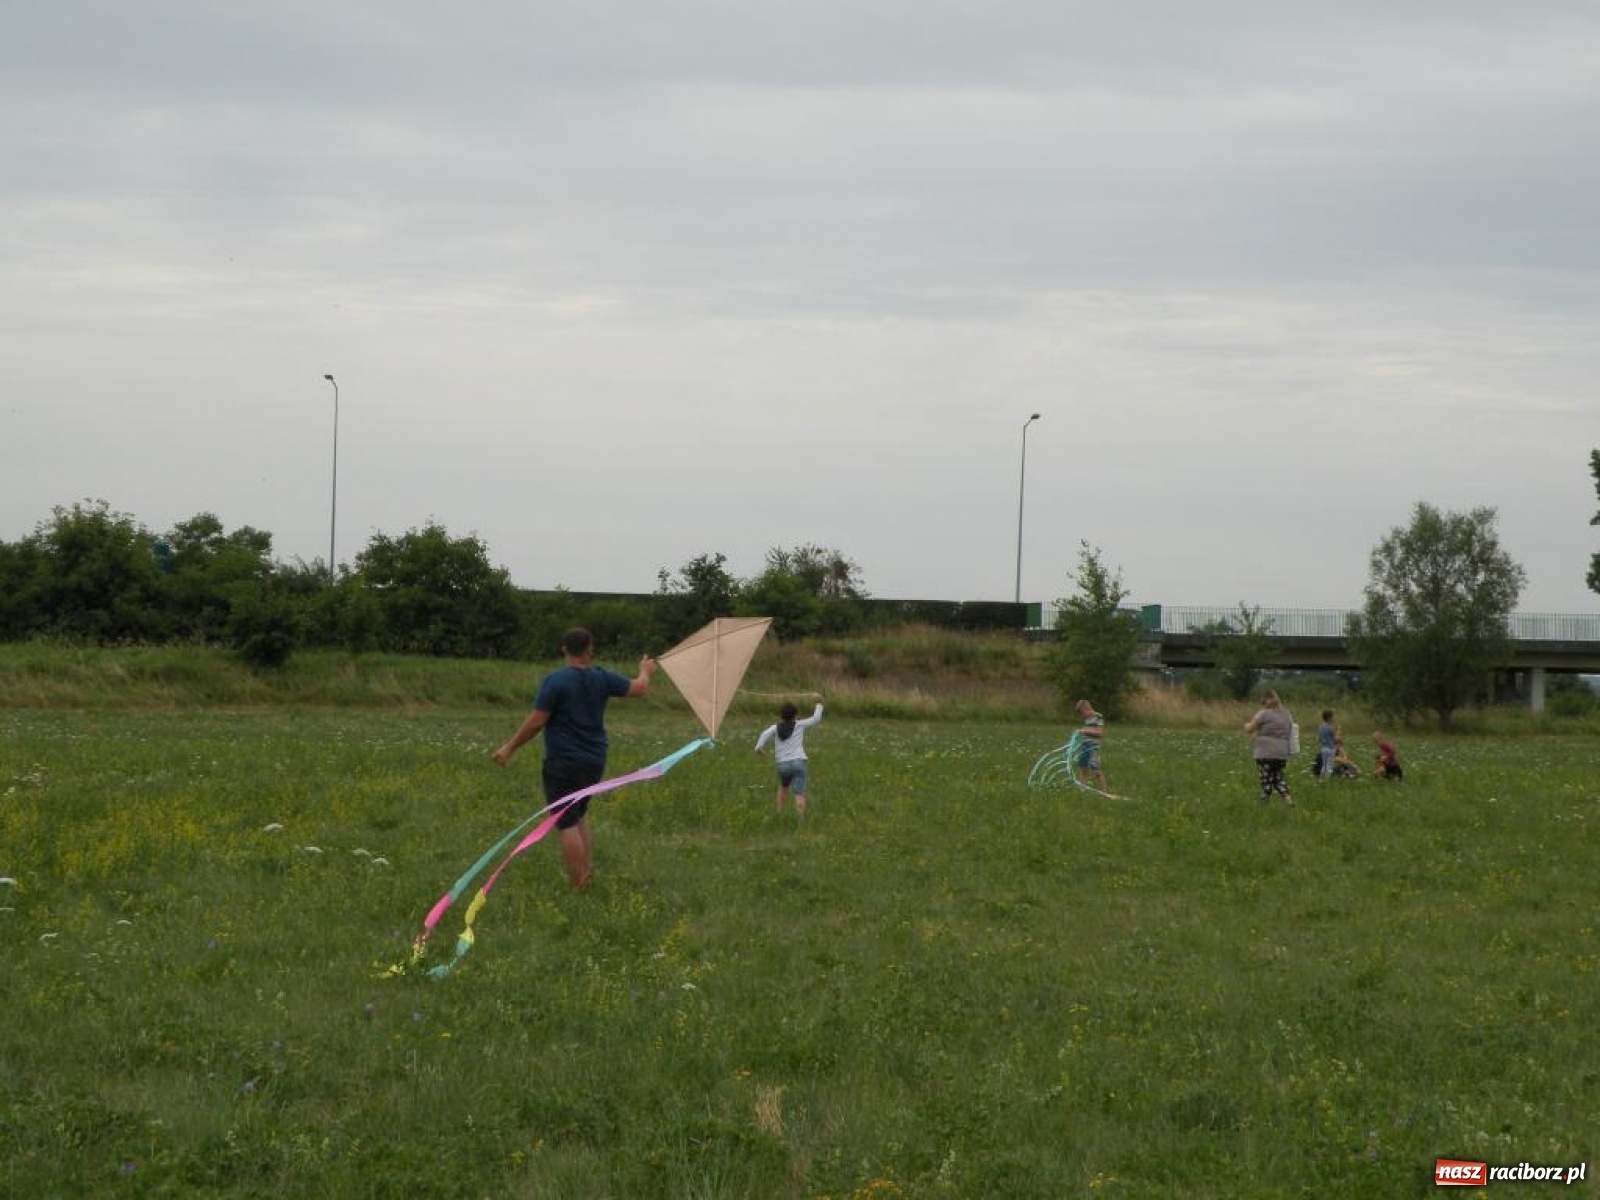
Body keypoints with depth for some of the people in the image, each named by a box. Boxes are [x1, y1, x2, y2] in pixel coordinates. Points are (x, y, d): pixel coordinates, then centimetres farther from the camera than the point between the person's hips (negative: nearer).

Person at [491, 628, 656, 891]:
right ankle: (588, 872, 18)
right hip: (594, 761, 6)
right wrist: (645, 671, 36)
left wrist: (509, 748, -4)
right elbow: (638, 688, 14)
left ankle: (579, 887, -6)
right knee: (579, 815, 24)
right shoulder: (601, 678, 1)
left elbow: (536, 722, -15)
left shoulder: (555, 680, -15)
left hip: (563, 763, -6)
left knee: (567, 824, -3)